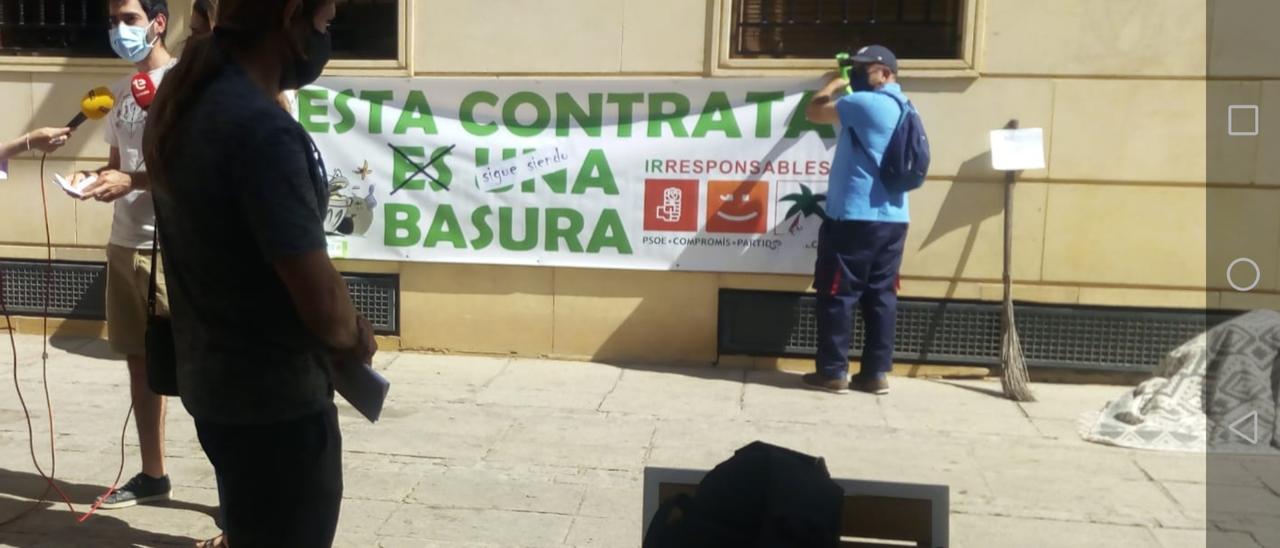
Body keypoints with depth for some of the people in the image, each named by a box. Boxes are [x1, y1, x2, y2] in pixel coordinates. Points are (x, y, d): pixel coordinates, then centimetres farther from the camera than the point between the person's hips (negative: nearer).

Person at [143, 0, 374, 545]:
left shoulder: (181, 101, 3)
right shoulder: (261, 128, -27)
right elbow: (322, 305, -27)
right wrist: (357, 339, -5)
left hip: (211, 382, 9)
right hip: (274, 402, -9)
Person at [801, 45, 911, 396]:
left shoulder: (865, 103, -11)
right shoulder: (902, 108, 17)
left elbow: (814, 112, -2)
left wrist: (833, 84, 13)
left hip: (855, 218, -8)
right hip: (893, 219, 9)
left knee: (837, 294, -1)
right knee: (881, 296, 8)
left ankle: (833, 372, 2)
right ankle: (877, 373, 11)